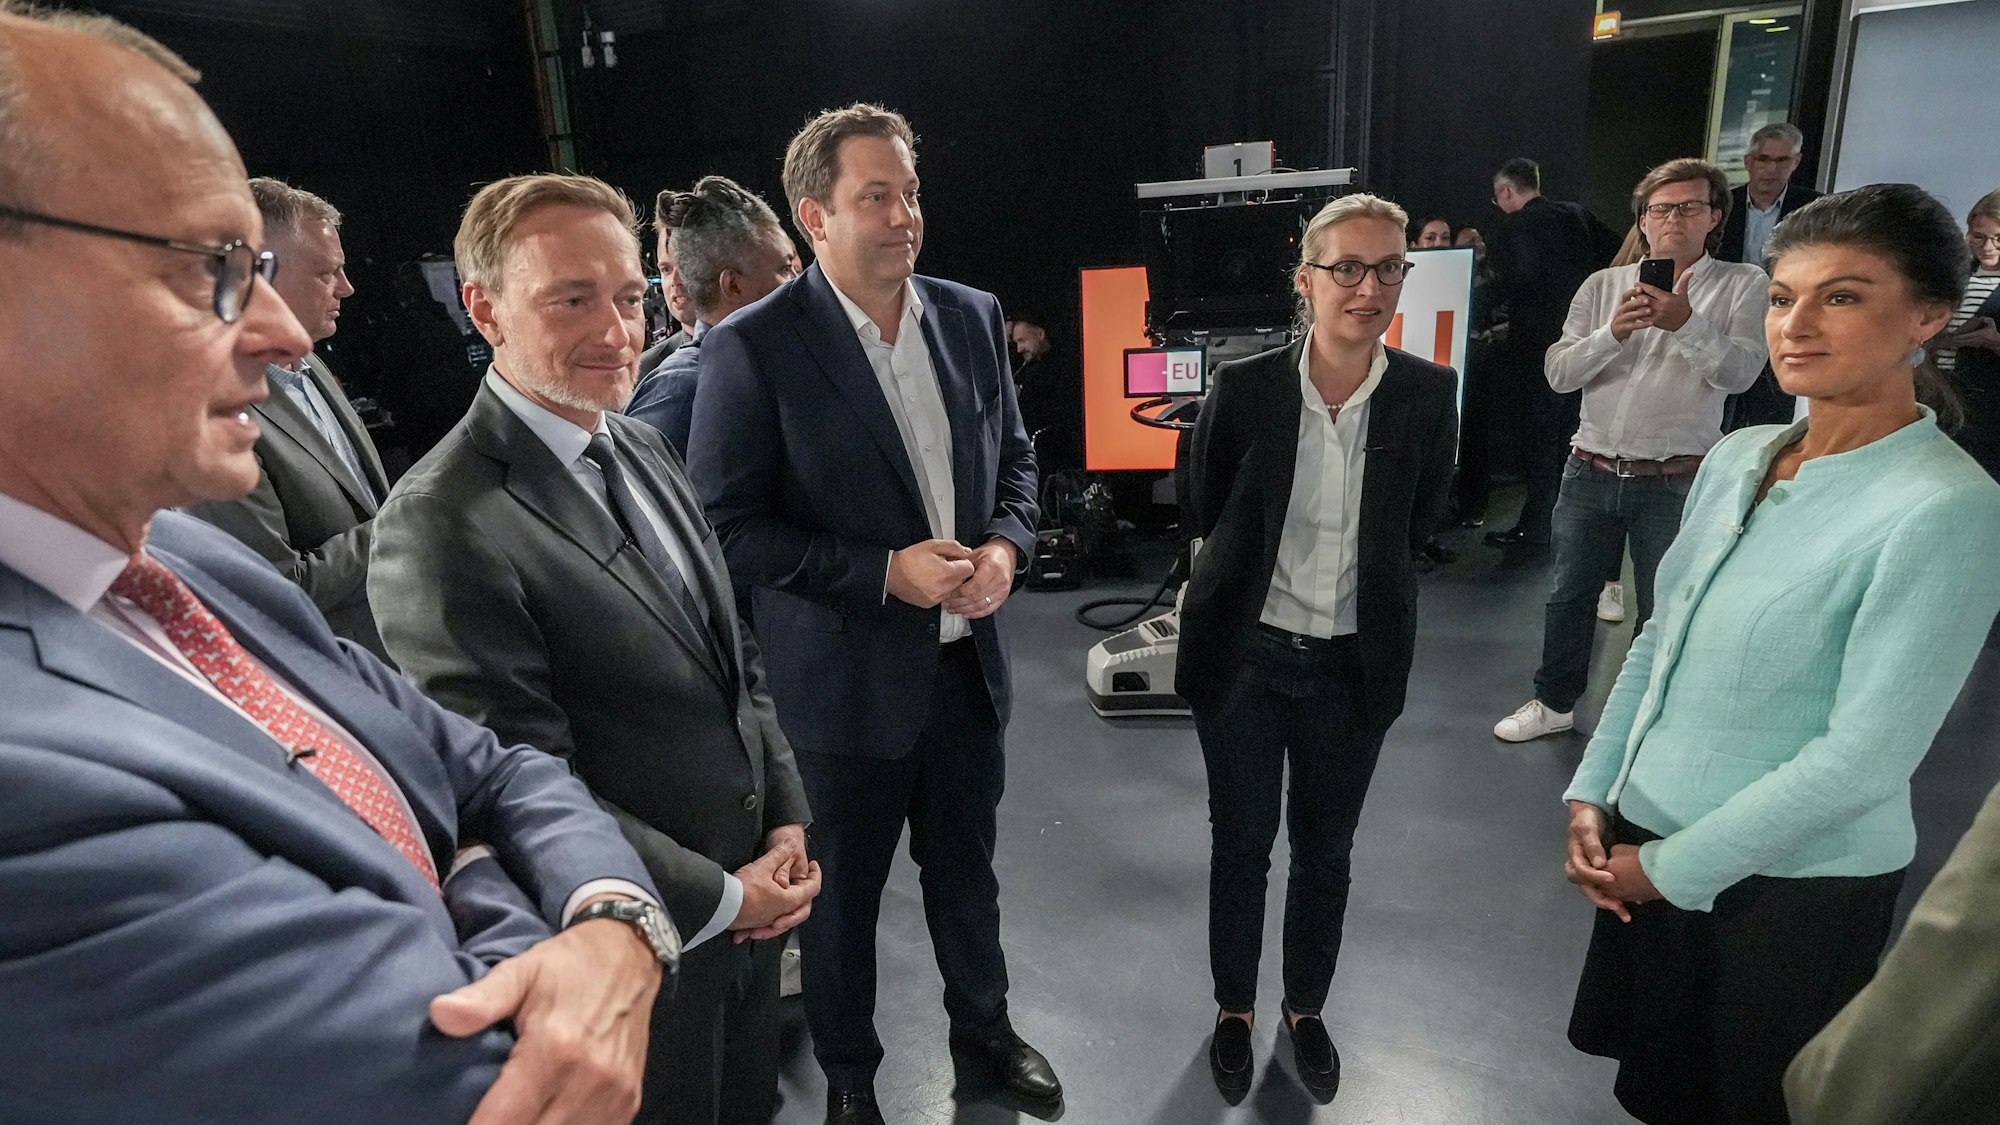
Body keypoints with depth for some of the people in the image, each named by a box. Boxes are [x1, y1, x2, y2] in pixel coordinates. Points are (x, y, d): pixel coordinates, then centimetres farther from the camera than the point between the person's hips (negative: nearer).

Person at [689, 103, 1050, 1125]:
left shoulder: (972, 316, 2)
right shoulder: (751, 346, -14)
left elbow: (1012, 453, 12)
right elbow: (728, 528, -14)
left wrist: (1005, 544, -8)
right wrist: (884, 572, -20)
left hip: (967, 658, 5)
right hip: (845, 678, -4)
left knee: (965, 865, 23)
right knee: (842, 889, 16)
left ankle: (983, 1024, 49)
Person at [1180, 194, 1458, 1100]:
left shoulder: (1428, 394, -8)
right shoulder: (1244, 388, -12)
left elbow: (1422, 522, 6)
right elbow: (1209, 512, 2)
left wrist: (1357, 571, 6)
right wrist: (1264, 571, 6)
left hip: (1354, 661, 1)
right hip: (1246, 653, -1)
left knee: (1325, 849, 17)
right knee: (1241, 845, 13)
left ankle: (1306, 1007, 42)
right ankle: (1234, 1009, 37)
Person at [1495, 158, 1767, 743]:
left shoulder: (1742, 285, 1)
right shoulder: (1604, 285, 6)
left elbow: (1739, 371, -13)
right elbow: (1559, 373, -2)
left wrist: (1687, 323, -27)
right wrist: (1612, 333, -18)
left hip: (1676, 481, -2)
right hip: (1591, 471, 3)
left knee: (1662, 610, 8)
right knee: (1569, 594, 13)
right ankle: (1554, 702, 31)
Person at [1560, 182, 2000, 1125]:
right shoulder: (1737, 458, 1)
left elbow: (1866, 753, -21)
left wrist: (1674, 866, -15)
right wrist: (1592, 796, 1)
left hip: (1789, 884, -5)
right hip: (1647, 842, 6)